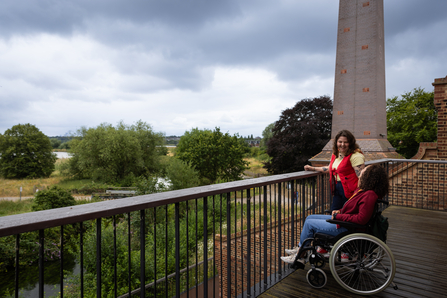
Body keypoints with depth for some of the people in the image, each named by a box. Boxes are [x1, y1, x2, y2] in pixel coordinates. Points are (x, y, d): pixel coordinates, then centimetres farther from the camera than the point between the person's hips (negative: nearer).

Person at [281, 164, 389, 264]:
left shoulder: (369, 195, -25)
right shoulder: (363, 190, 5)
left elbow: (361, 219, -30)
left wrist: (339, 216, -22)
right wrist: (340, 211, 4)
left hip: (345, 227, -10)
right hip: (342, 221, 10)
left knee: (309, 223, -4)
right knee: (310, 218, 13)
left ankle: (299, 256, 13)